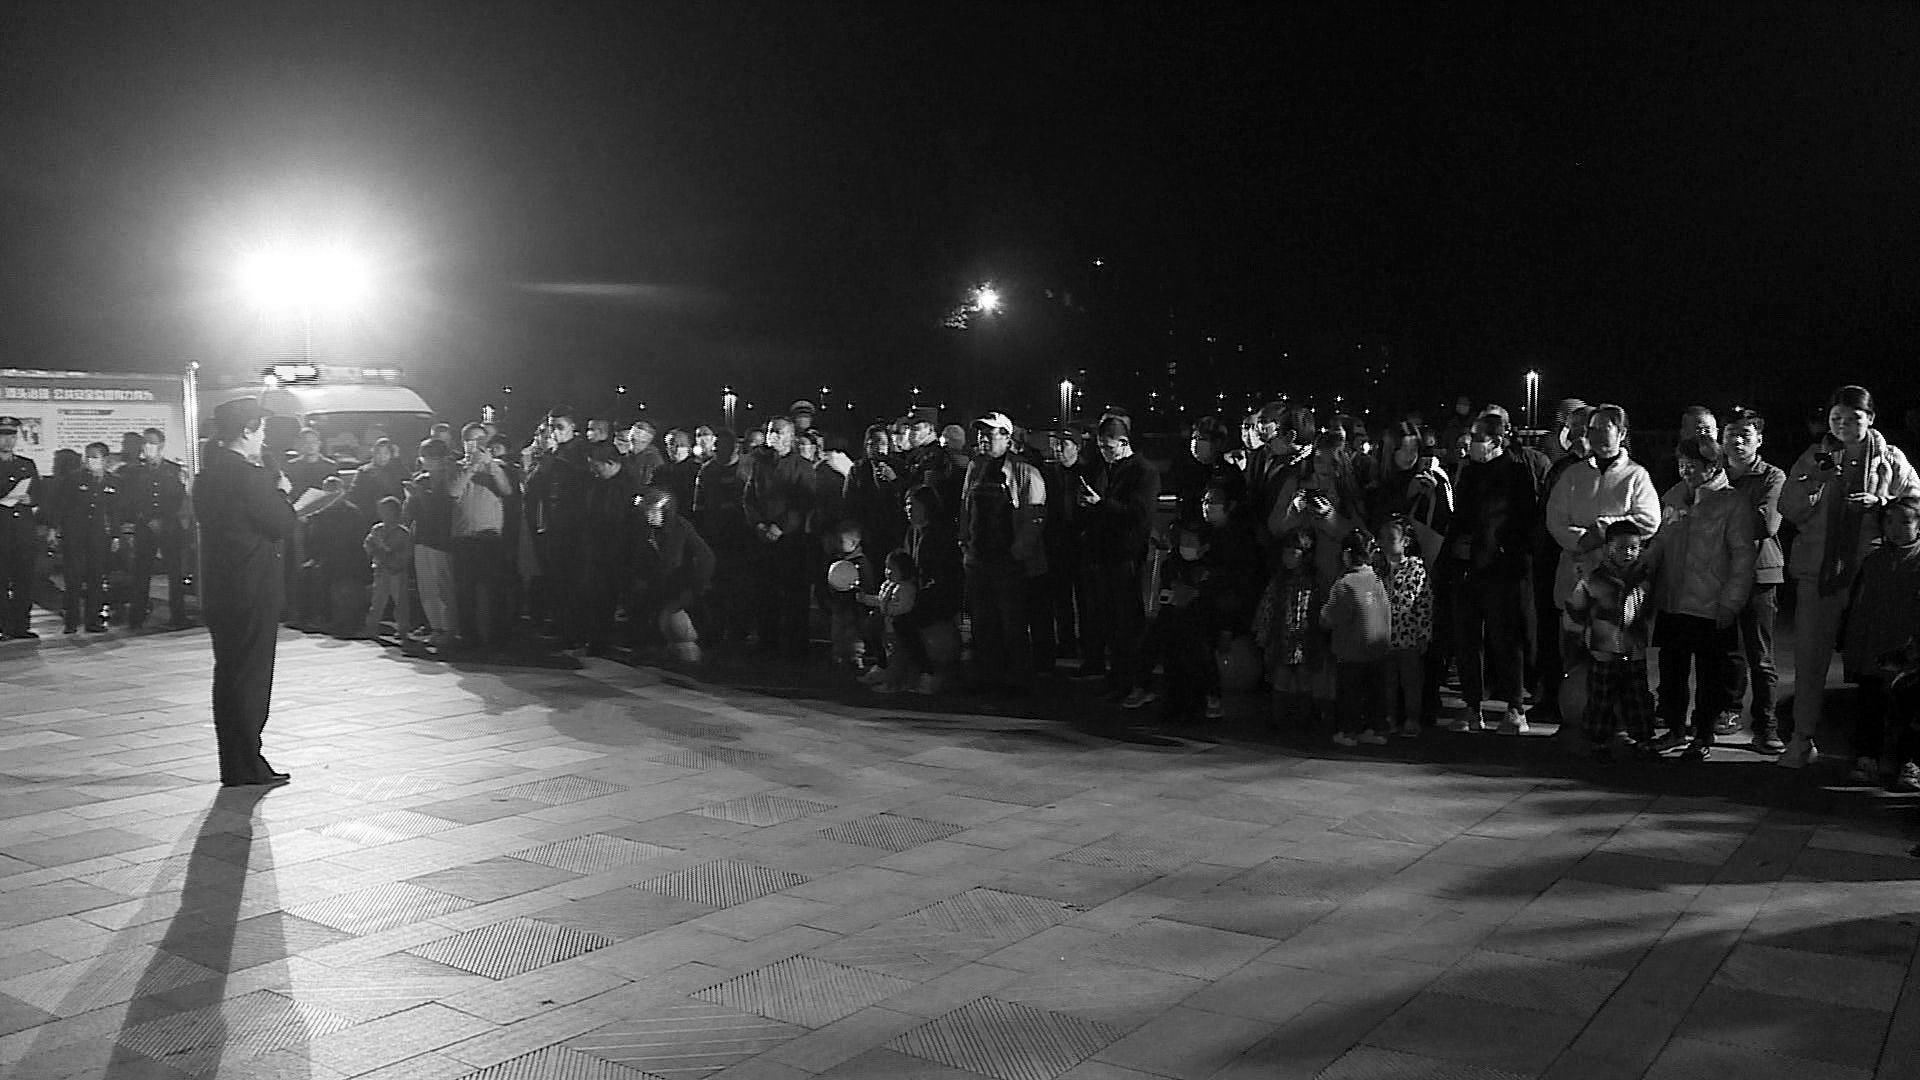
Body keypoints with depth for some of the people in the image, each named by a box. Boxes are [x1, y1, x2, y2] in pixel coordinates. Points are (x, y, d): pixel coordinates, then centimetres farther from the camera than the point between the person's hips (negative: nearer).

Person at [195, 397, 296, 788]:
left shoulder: (208, 474, 10)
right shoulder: (250, 476, -17)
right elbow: (283, 525, -15)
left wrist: (272, 490, 10)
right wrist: (281, 491, 0)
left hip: (220, 589, 9)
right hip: (252, 590, -9)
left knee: (229, 674, 14)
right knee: (251, 676, -1)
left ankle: (234, 764, 21)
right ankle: (247, 766, 4)